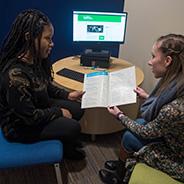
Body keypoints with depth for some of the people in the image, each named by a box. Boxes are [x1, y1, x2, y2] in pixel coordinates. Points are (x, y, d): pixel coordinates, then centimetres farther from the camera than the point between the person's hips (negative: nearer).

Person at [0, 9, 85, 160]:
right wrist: (58, 112, -16)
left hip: (38, 107, 8)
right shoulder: (15, 75, -38)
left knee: (77, 109, 6)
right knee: (73, 127, -12)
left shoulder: (35, 60, -10)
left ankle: (66, 143, 34)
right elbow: (31, 117, -29)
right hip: (21, 125, -8)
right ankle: (68, 150, 24)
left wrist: (67, 95, 2)